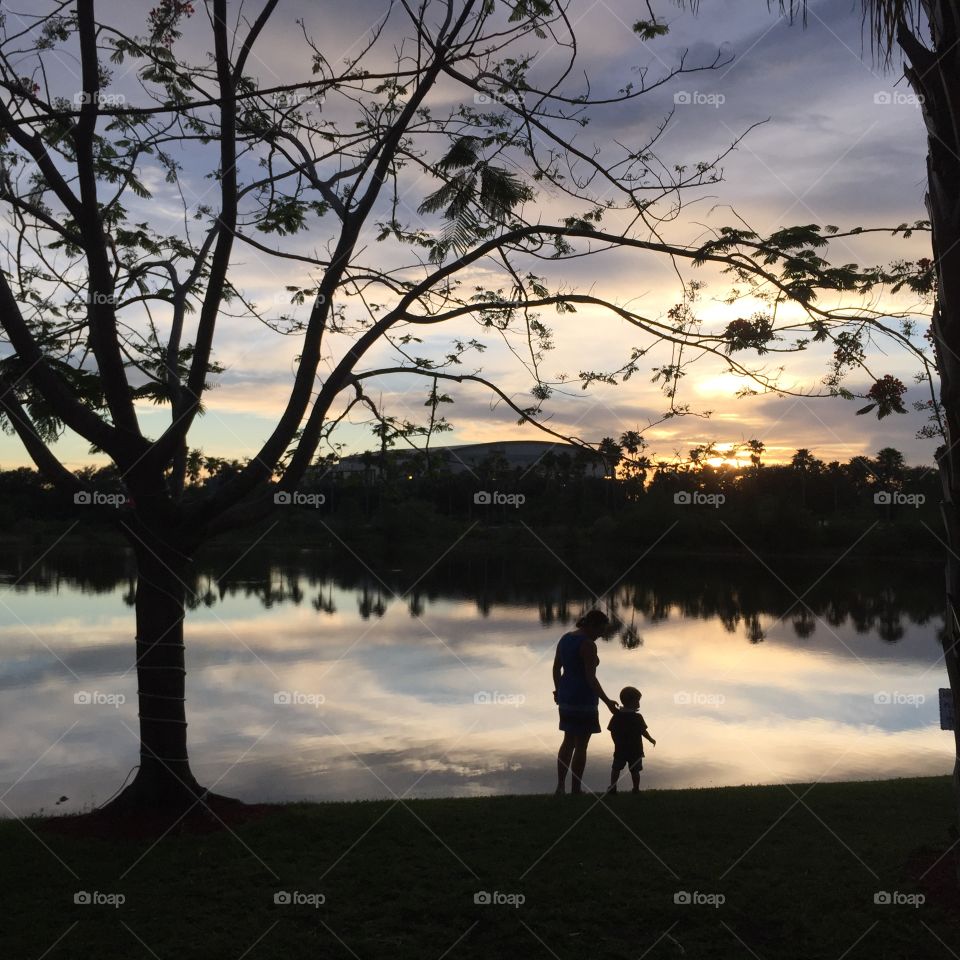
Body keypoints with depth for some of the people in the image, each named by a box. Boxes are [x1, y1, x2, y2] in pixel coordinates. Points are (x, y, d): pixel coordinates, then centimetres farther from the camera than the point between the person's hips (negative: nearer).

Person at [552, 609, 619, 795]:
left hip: (566, 696, 8)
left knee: (568, 741, 18)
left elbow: (556, 668, 14)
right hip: (583, 698, -8)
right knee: (581, 745, 3)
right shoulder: (588, 645, -18)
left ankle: (560, 785, 14)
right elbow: (591, 678, -22)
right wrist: (607, 701, -21)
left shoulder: (565, 638, 7)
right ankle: (576, 790, 10)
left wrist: (558, 690, 25)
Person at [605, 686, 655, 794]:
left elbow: (612, 732, -1)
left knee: (616, 768, 12)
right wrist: (651, 740, 10)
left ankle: (612, 788, 8)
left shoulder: (616, 716, -4)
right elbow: (643, 732, -7)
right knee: (635, 770, 8)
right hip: (635, 750, -2)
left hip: (620, 749, 2)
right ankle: (636, 789, 11)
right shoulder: (638, 717, -12)